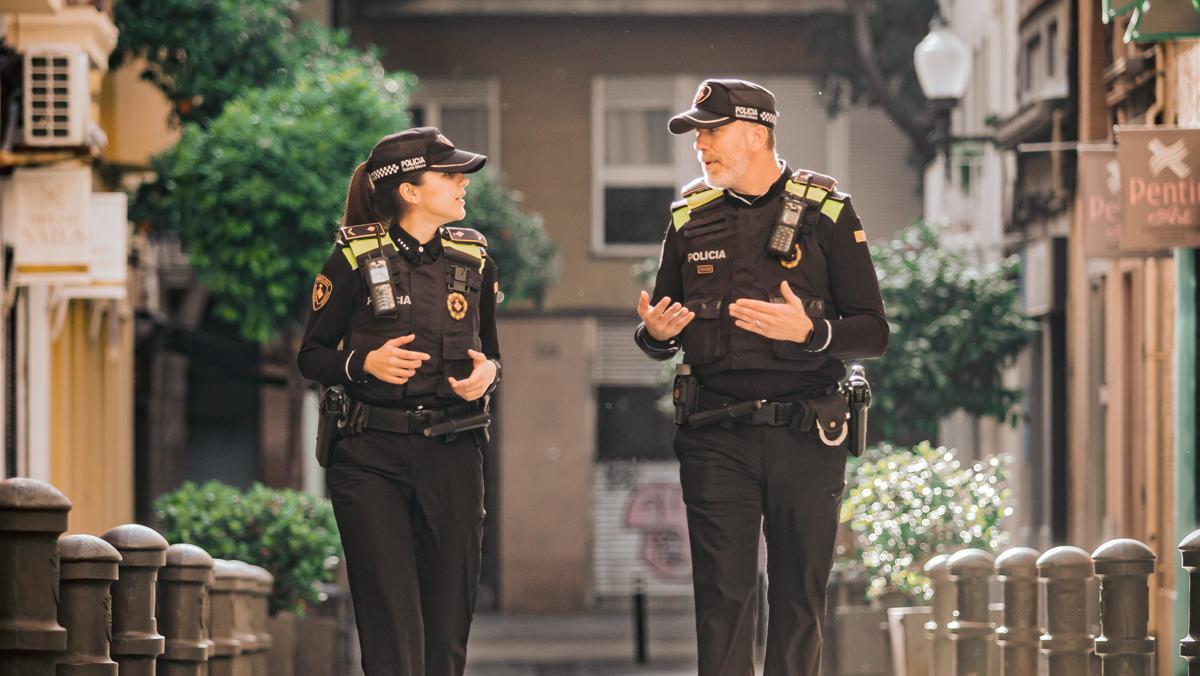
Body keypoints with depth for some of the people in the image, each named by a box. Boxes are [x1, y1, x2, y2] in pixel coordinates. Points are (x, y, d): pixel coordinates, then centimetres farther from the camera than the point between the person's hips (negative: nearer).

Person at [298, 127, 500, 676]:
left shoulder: (472, 258, 9)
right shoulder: (356, 258, -3)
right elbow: (312, 356, 3)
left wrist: (487, 373, -5)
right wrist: (366, 363, -16)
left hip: (453, 453, 4)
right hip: (372, 457, -4)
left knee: (448, 622, 3)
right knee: (392, 628, -9)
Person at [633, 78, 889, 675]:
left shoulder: (826, 213, 1)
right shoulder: (691, 220, 10)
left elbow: (873, 333, -1)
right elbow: (661, 333, 18)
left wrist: (811, 331, -20)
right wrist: (654, 333, -6)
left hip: (805, 439, -2)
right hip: (716, 440, 2)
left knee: (799, 598, 2)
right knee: (721, 597, -2)